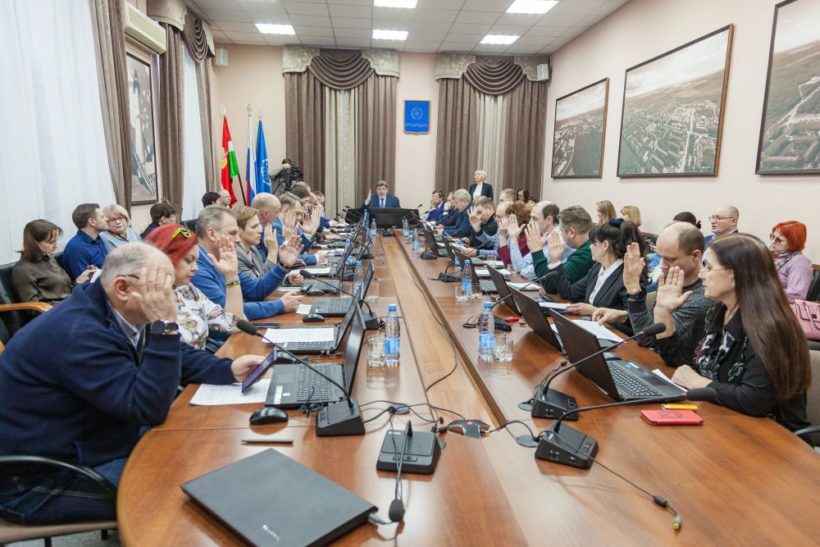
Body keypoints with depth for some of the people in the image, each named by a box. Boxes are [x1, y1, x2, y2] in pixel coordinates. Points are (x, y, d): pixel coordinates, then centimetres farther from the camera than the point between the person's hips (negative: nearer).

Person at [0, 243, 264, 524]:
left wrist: (230, 369, -11)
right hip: (42, 478, -9)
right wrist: (164, 325, -35)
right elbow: (150, 407, -32)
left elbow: (177, 357, 6)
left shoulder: (118, 313, -3)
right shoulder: (79, 332, -31)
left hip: (89, 441, 9)